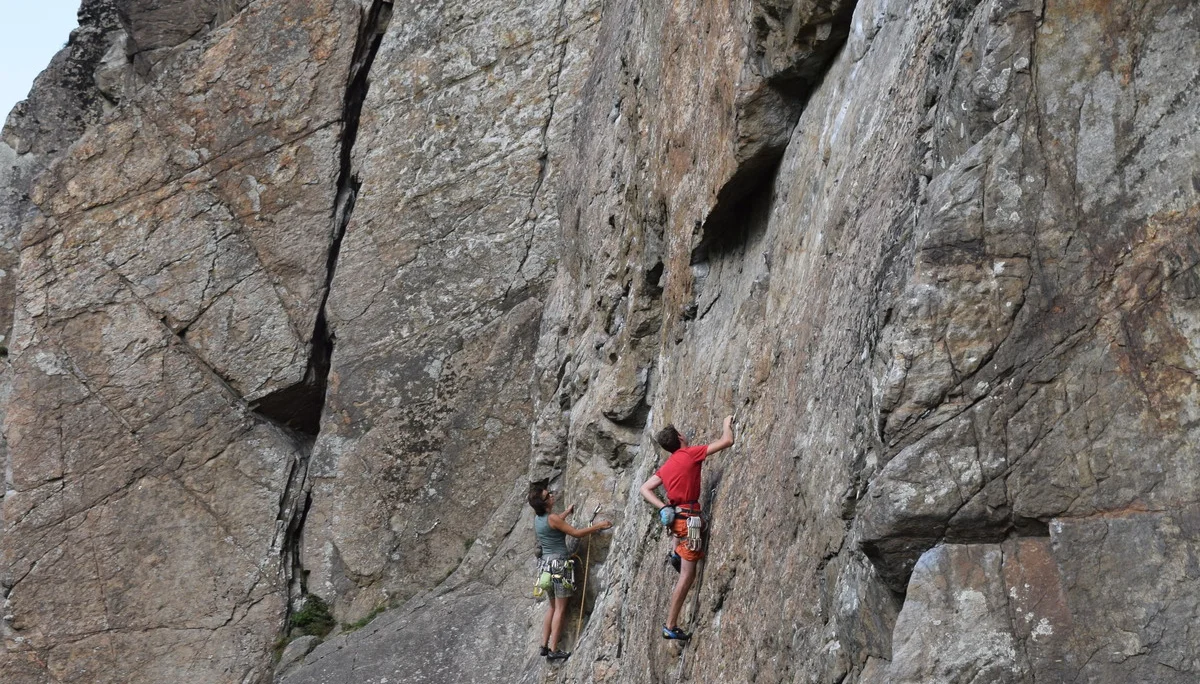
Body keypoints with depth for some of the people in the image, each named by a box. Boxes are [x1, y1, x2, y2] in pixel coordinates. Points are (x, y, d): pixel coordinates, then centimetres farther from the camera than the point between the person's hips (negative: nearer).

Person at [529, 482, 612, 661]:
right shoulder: (552, 518, -16)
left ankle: (545, 646, 16)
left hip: (546, 563, 8)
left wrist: (569, 511, 42)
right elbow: (576, 533, -13)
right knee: (560, 609, -4)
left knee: (553, 607, 17)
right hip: (559, 563, -8)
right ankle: (553, 650, -6)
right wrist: (598, 526, -5)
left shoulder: (538, 518, 8)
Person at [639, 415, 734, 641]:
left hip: (674, 516, 8)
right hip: (689, 518, -8)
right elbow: (727, 441, -7)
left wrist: (664, 508, 4)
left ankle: (676, 554, 30)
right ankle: (671, 626, -4)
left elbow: (645, 489, 10)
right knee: (687, 575, -3)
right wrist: (728, 424, 12)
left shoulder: (666, 467, 12)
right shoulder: (690, 453, -7)